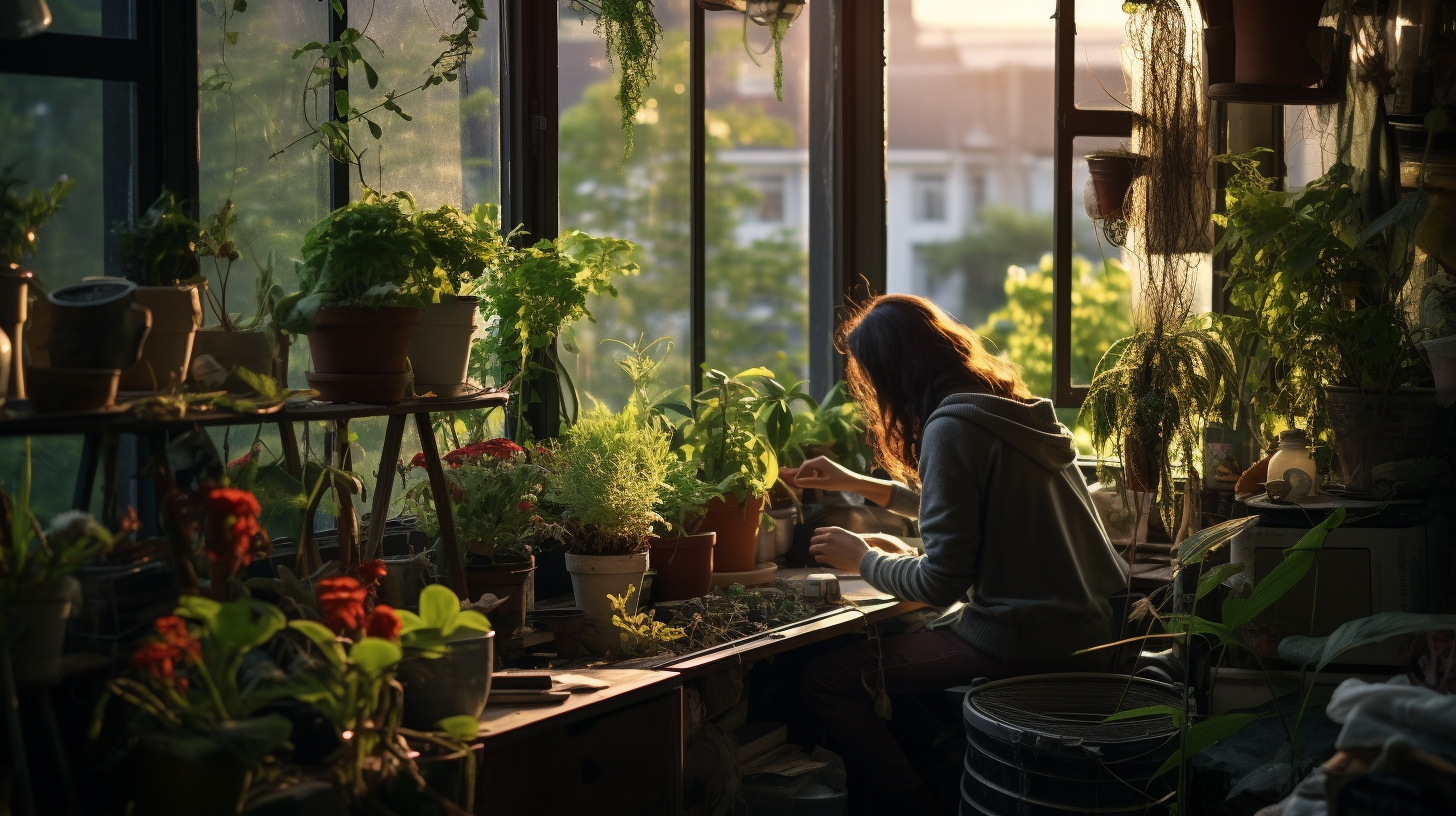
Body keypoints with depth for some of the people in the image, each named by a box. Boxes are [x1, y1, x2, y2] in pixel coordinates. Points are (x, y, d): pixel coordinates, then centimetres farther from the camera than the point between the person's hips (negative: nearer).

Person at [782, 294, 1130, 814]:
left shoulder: (953, 428, -15)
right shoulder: (1013, 410, 13)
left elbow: (942, 580, -16)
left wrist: (863, 560, 3)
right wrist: (856, 484, 37)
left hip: (1024, 644, -10)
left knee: (826, 682, -5)